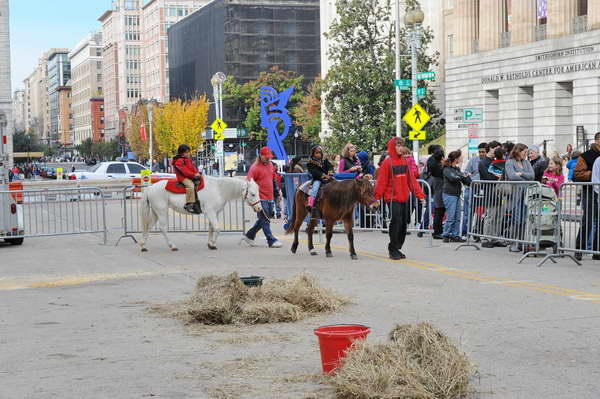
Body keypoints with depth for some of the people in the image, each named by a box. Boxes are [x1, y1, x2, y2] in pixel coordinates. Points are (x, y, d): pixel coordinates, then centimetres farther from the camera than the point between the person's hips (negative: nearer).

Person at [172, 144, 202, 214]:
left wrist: (197, 173, -2)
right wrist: (193, 174, -25)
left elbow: (194, 167, 19)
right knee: (190, 185, -34)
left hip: (192, 177, 10)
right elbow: (184, 171, -20)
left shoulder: (189, 160, 19)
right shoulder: (179, 161, -10)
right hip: (183, 177, -9)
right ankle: (188, 204, -35)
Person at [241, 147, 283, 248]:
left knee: (263, 220, 14)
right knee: (265, 220, -4)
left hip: (270, 198, 8)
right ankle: (272, 241, -3)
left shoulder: (270, 165, 14)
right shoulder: (255, 167, -9)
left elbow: (274, 179, 26)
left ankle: (249, 236, 25)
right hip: (261, 199, -8)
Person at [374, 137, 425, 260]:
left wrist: (419, 194, 7)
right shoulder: (388, 162, -5)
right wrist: (377, 197, -14)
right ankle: (393, 250, -1)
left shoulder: (405, 161, 11)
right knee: (396, 221, -12)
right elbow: (382, 181, -9)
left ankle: (398, 248, 19)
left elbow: (411, 179, 12)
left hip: (404, 198, 6)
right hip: (392, 198, -6)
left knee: (404, 223, 8)